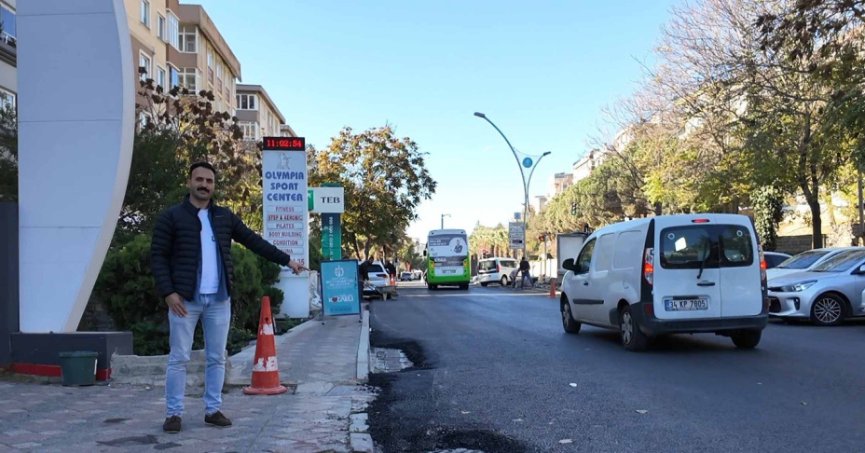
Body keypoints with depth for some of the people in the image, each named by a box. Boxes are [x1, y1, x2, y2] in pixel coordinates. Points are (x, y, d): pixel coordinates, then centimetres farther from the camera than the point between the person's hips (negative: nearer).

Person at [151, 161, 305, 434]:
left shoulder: (225, 217, 11)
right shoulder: (171, 217, 0)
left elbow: (254, 241, 15)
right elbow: (158, 256, -4)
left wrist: (286, 260, 14)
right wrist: (168, 292, -14)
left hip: (219, 300, 4)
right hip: (185, 299, -3)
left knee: (217, 358, 7)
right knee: (179, 358, 1)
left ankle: (213, 410, 17)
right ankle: (173, 413, 11)